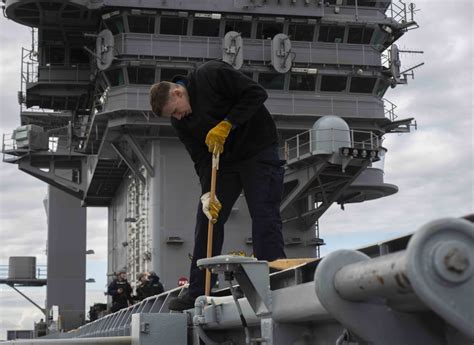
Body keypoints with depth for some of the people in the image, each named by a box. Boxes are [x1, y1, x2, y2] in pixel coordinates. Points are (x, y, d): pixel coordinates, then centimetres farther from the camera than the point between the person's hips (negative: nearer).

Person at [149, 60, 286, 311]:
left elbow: (256, 93, -20)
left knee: (264, 216, -14)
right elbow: (200, 158, -5)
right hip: (224, 161, 7)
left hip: (259, 151, -6)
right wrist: (207, 193, -19)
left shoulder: (212, 75, -19)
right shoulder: (181, 121, -1)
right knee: (208, 218, 3)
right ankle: (197, 293, 7)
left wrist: (226, 124, -25)